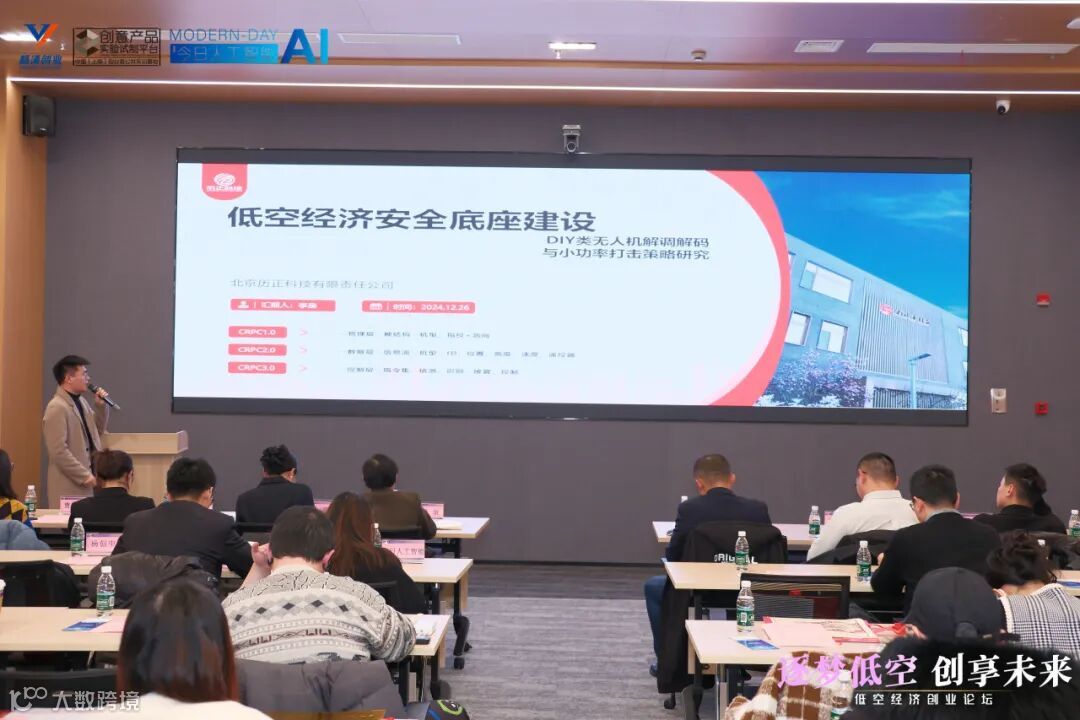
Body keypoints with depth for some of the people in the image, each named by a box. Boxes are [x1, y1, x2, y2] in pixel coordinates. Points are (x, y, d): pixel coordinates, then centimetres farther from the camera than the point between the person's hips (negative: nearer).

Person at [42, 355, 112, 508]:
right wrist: (85, 476, -17)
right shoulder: (57, 408, -16)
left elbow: (97, 431, 23)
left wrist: (101, 406, 7)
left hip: (86, 481, 8)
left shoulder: (80, 401, 12)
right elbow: (59, 452, -20)